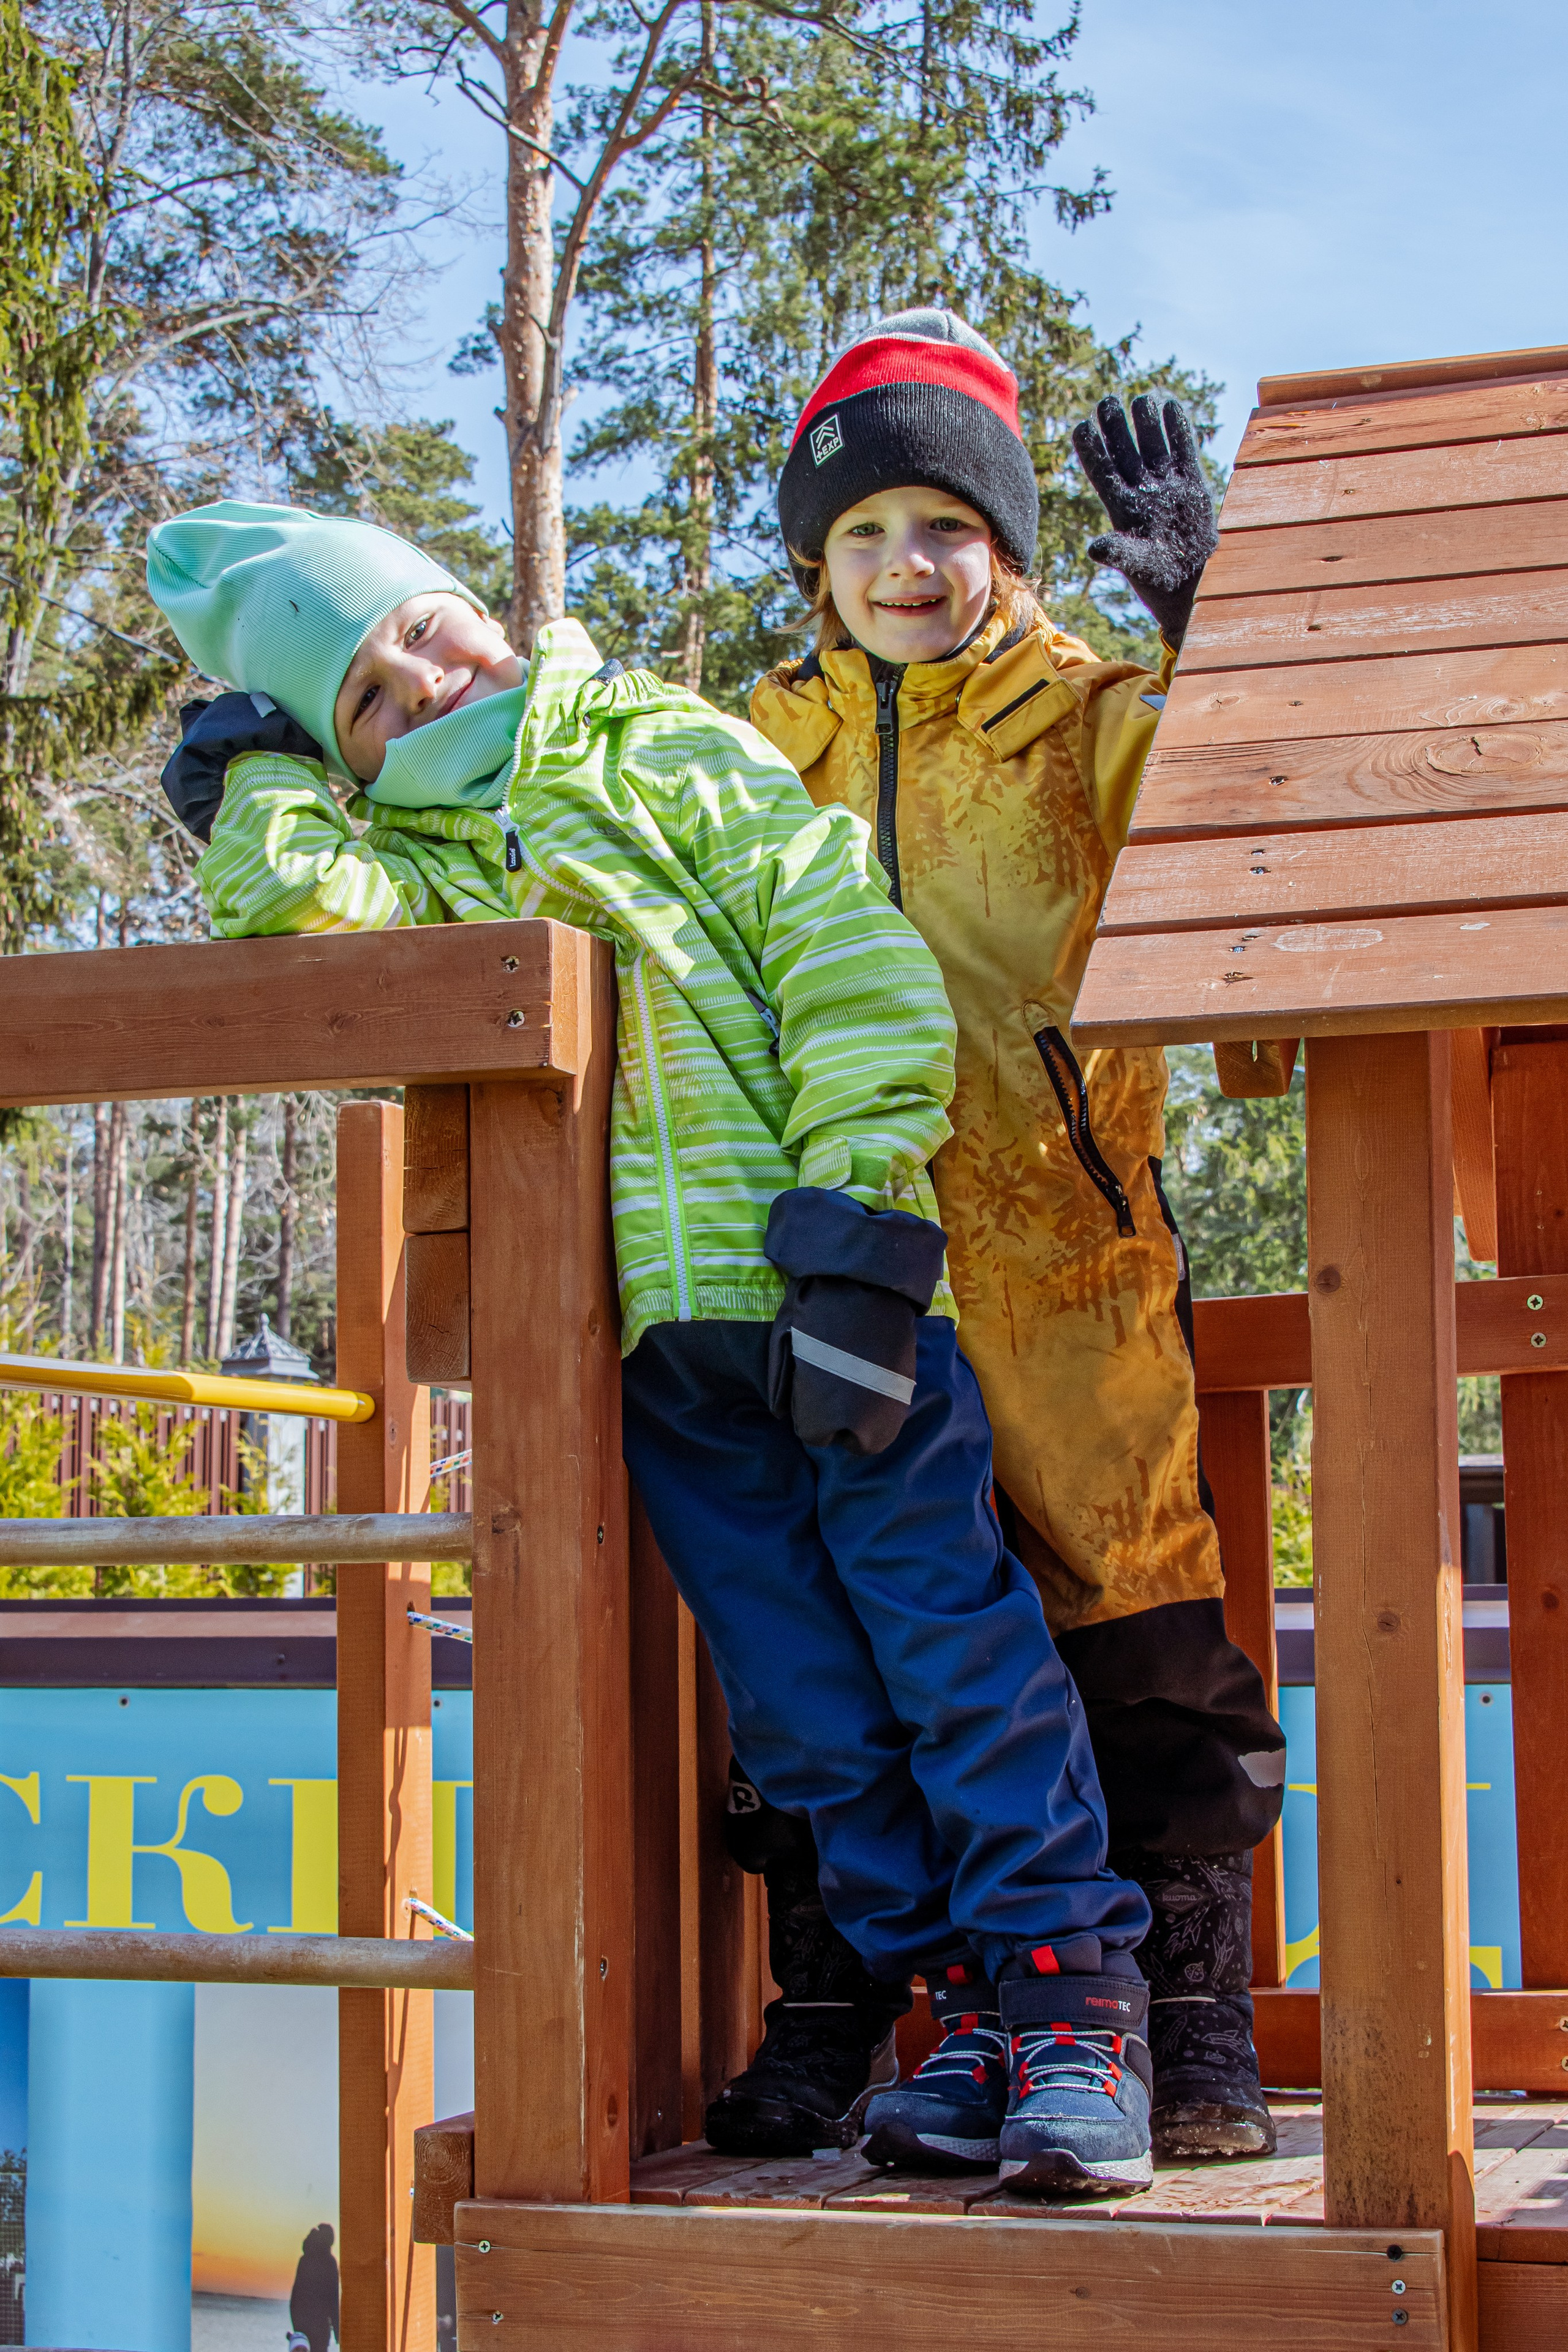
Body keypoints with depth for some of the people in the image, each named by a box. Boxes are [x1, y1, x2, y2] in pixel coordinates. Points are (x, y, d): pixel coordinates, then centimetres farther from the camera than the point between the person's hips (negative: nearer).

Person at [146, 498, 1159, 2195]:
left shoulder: (669, 751, 9)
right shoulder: (422, 866, 20)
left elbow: (848, 954, -1)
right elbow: (289, 894, -3)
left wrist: (853, 1225, -11)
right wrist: (266, 761, 15)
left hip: (827, 1291, -4)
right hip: (661, 1337, 4)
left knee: (948, 1624, -9)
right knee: (800, 1693, 1)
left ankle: (1070, 1993, -4)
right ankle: (931, 1998, 9)